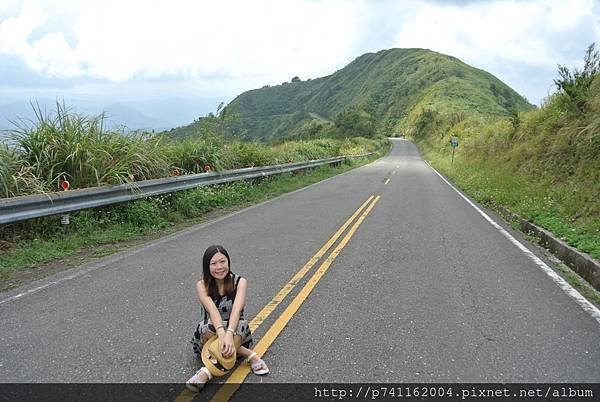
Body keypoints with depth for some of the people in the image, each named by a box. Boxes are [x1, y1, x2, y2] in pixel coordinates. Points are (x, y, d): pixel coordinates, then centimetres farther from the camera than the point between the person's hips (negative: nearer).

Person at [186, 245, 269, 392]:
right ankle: (249, 355, -26)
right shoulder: (202, 285, -10)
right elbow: (212, 310, -29)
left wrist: (229, 334, -47)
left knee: (241, 324, -36)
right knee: (209, 328, -35)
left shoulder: (239, 282, -10)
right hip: (212, 330, 1)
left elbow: (236, 309, -28)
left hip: (235, 331, -1)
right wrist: (221, 333, -48)